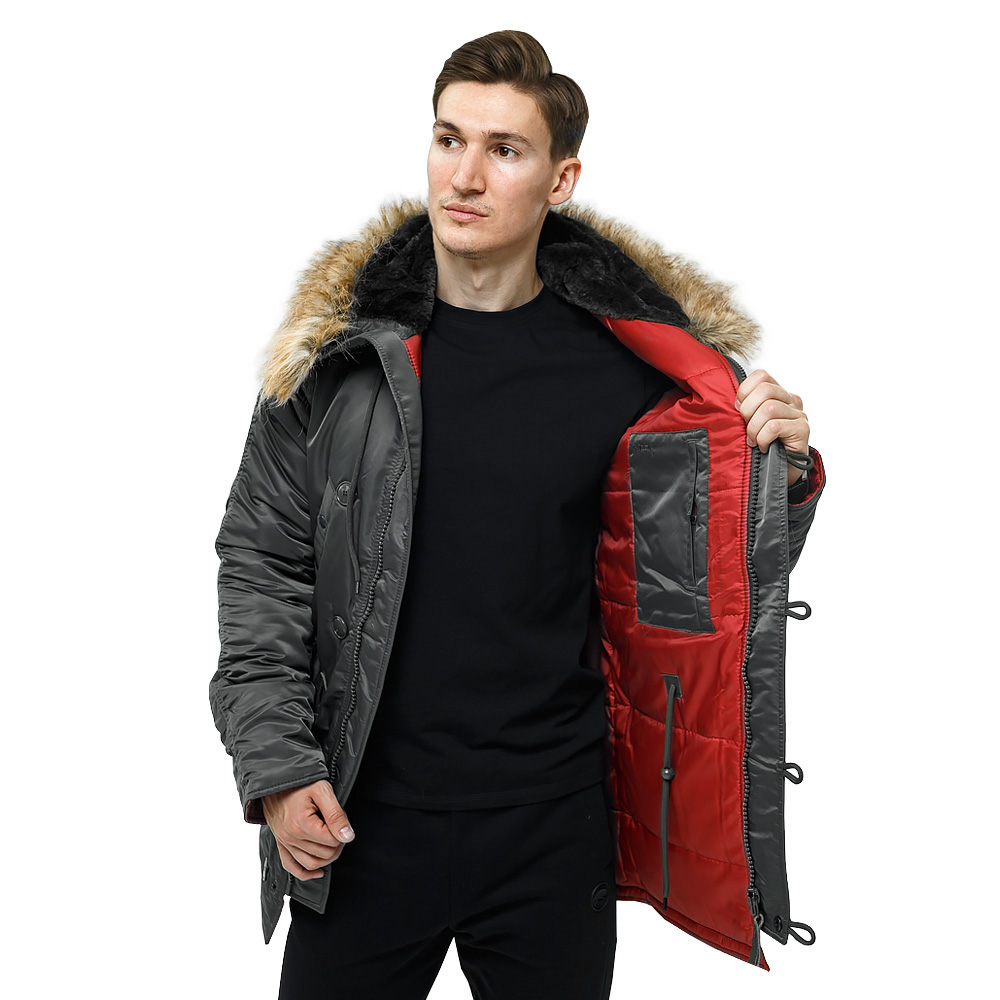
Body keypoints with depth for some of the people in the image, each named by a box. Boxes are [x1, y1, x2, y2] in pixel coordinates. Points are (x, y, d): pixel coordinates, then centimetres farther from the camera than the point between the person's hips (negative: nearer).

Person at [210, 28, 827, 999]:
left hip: (556, 823, 0)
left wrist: (781, 473, -13)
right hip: (360, 819, 0)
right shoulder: (340, 345, -4)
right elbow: (262, 563, 3)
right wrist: (276, 766, -4)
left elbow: (713, 571, 7)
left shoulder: (637, 360, -4)